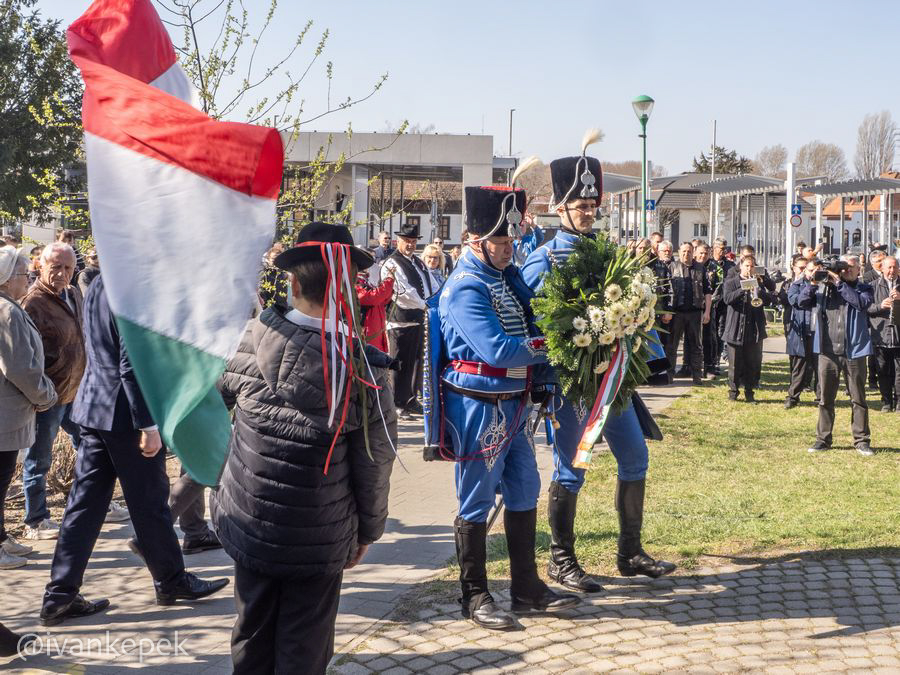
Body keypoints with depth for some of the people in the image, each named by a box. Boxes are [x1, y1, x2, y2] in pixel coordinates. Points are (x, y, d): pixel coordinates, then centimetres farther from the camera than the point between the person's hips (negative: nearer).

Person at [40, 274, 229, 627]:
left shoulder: (99, 284, 9)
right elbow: (132, 366, -21)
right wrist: (149, 425, -18)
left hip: (93, 406, 9)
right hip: (125, 413, -9)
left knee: (85, 503, 10)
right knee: (150, 501, 7)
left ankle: (60, 596, 12)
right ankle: (170, 581, 24)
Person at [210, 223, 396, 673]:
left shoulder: (251, 338, -11)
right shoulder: (362, 368, -18)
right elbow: (374, 463, -10)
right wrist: (368, 530, 4)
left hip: (248, 522, 3)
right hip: (319, 539, -3)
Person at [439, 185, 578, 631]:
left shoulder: (510, 277, 9)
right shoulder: (465, 288, -18)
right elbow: (497, 350, -25)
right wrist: (546, 345, -12)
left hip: (512, 405, 9)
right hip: (478, 408, -9)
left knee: (525, 494, 15)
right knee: (477, 503, 3)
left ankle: (527, 588, 26)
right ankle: (475, 597, 15)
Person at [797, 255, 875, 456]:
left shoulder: (863, 289, 6)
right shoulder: (824, 287, 9)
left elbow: (862, 302, -16)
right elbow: (802, 302, 2)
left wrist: (839, 283, -16)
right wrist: (813, 284, -13)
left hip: (854, 351, -1)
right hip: (828, 351, 2)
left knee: (858, 399, 5)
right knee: (825, 399, 7)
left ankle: (861, 440, 12)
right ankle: (823, 439, 15)